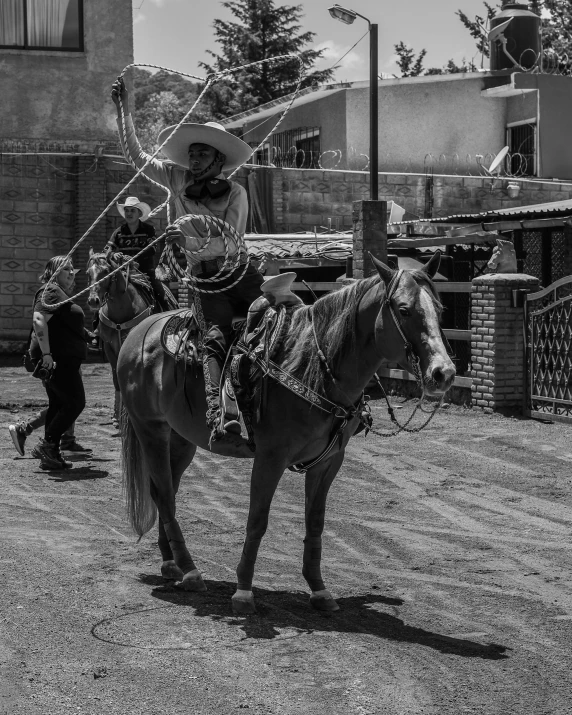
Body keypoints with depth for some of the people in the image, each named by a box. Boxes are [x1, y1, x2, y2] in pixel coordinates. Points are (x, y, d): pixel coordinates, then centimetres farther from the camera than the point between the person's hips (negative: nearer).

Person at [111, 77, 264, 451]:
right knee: (217, 337, -26)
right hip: (205, 280, -1)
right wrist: (124, 110, 4)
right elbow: (136, 154, 10)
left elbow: (230, 243, -9)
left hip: (241, 273, 2)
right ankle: (216, 417, -45)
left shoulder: (236, 193, 1)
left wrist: (190, 242, -24)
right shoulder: (178, 180, 8)